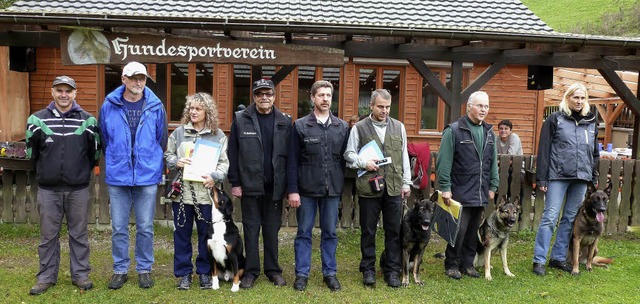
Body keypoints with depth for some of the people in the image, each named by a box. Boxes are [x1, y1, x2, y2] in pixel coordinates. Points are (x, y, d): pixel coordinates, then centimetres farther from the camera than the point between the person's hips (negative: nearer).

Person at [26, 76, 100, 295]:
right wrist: (45, 170, 0)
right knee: (48, 235, 10)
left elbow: (95, 154, 6)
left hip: (78, 189, 0)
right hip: (48, 189, 1)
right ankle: (46, 277, 23)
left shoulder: (87, 120, 0)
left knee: (79, 234, 9)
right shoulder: (38, 119, 1)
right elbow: (31, 153, 8)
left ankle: (80, 274, 21)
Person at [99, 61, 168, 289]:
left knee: (145, 228, 7)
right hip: (117, 177, 1)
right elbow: (104, 139, 11)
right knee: (118, 228, 9)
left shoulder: (155, 106, -1)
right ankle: (120, 270, 24)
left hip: (147, 177, 0)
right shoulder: (109, 106, 0)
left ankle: (144, 269, 22)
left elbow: (162, 140, 7)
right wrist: (113, 162, 15)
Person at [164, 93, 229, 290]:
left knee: (206, 235, 7)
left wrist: (214, 177, -16)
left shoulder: (218, 135, 3)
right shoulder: (179, 132, 8)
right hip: (182, 191, 2)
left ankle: (205, 272, 23)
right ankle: (184, 273, 22)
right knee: (182, 234, 9)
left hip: (206, 192, -1)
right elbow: (168, 156, 12)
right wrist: (176, 162, -9)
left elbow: (224, 162, 0)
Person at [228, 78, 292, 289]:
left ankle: (273, 269, 23)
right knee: (251, 229, 8)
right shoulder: (241, 120, 0)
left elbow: (290, 155, 2)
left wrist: (290, 186, -1)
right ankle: (251, 271, 19)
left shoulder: (284, 122, 3)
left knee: (272, 229, 11)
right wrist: (235, 183, -5)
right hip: (250, 185, -1)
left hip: (274, 186, 1)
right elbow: (233, 154, -1)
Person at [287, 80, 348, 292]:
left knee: (330, 233, 11)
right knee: (304, 233, 7)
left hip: (333, 189, 2)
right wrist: (292, 190, -8)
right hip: (307, 189, -2)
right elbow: (292, 161, -2)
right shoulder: (300, 126, -1)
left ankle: (330, 273, 23)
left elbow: (345, 159, 8)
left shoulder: (342, 127, 6)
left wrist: (344, 187, 5)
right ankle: (301, 274, 18)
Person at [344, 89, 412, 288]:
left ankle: (392, 270, 21)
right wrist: (364, 162, -14)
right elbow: (349, 154, 3)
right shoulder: (359, 128, 1)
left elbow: (404, 156, 12)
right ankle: (368, 269, 22)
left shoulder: (399, 127, 10)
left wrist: (406, 182, 10)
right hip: (368, 187, -2)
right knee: (368, 231, 8)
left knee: (394, 231, 8)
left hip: (394, 188, 2)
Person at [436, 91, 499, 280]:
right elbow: (444, 162, -12)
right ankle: (451, 265, 13)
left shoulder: (489, 133, 13)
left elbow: (493, 163, 17)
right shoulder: (454, 130, -8)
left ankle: (467, 264, 26)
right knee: (459, 229, -3)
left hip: (481, 194, 6)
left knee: (473, 231, 13)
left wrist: (493, 186, 13)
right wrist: (445, 188, -15)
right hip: (460, 192, -6)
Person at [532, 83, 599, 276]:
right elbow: (543, 150, -4)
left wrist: (595, 176, 15)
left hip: (581, 179, 5)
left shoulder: (591, 121, 12)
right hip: (558, 176, -5)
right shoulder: (555, 119, -1)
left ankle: (558, 258, 19)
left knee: (570, 219, 9)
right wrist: (541, 178, -9)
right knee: (550, 217, -6)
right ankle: (539, 260, 0)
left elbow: (595, 152, 20)